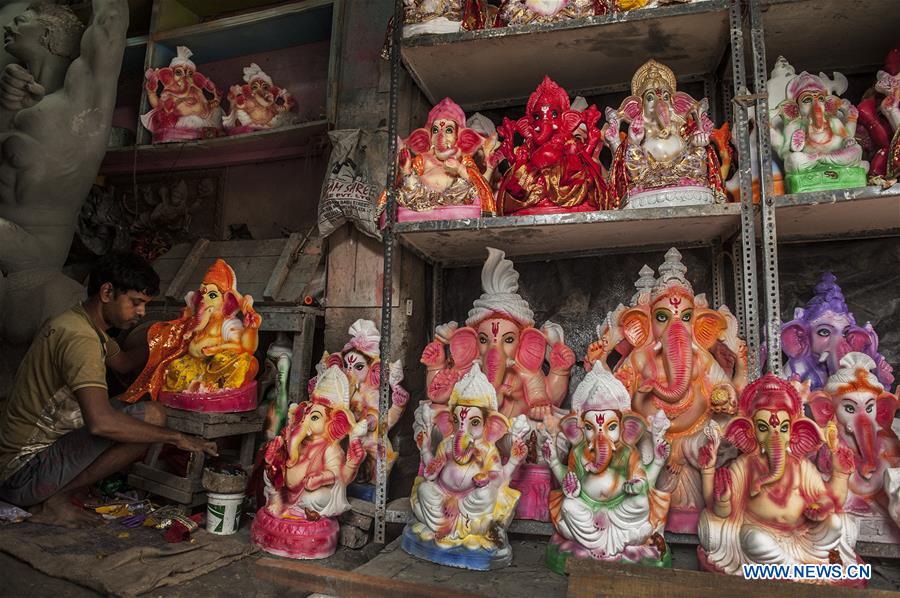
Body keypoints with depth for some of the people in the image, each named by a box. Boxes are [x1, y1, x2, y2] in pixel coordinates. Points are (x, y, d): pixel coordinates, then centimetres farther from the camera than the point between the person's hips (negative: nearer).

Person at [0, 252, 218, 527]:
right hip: (25, 471, -10)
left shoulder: (75, 321, 9)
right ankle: (57, 499, -9)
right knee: (151, 416, -23)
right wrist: (176, 437, -29)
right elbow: (100, 422, -37)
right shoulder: (80, 338, -24)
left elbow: (123, 362, 27)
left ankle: (53, 494, 10)